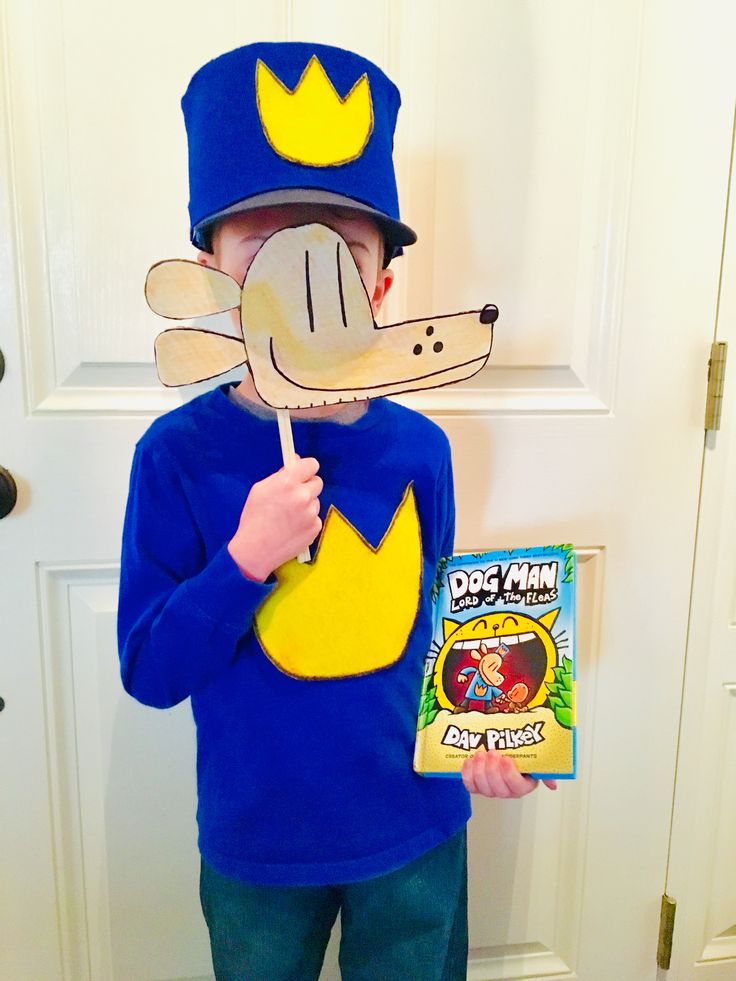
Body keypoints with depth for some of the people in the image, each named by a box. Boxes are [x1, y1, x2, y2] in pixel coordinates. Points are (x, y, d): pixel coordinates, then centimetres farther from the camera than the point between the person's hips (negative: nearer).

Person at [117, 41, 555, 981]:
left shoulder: (418, 449, -12)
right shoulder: (179, 453, -19)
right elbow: (148, 672, -17)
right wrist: (246, 557, -31)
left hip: (414, 828, 2)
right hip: (255, 841, -1)